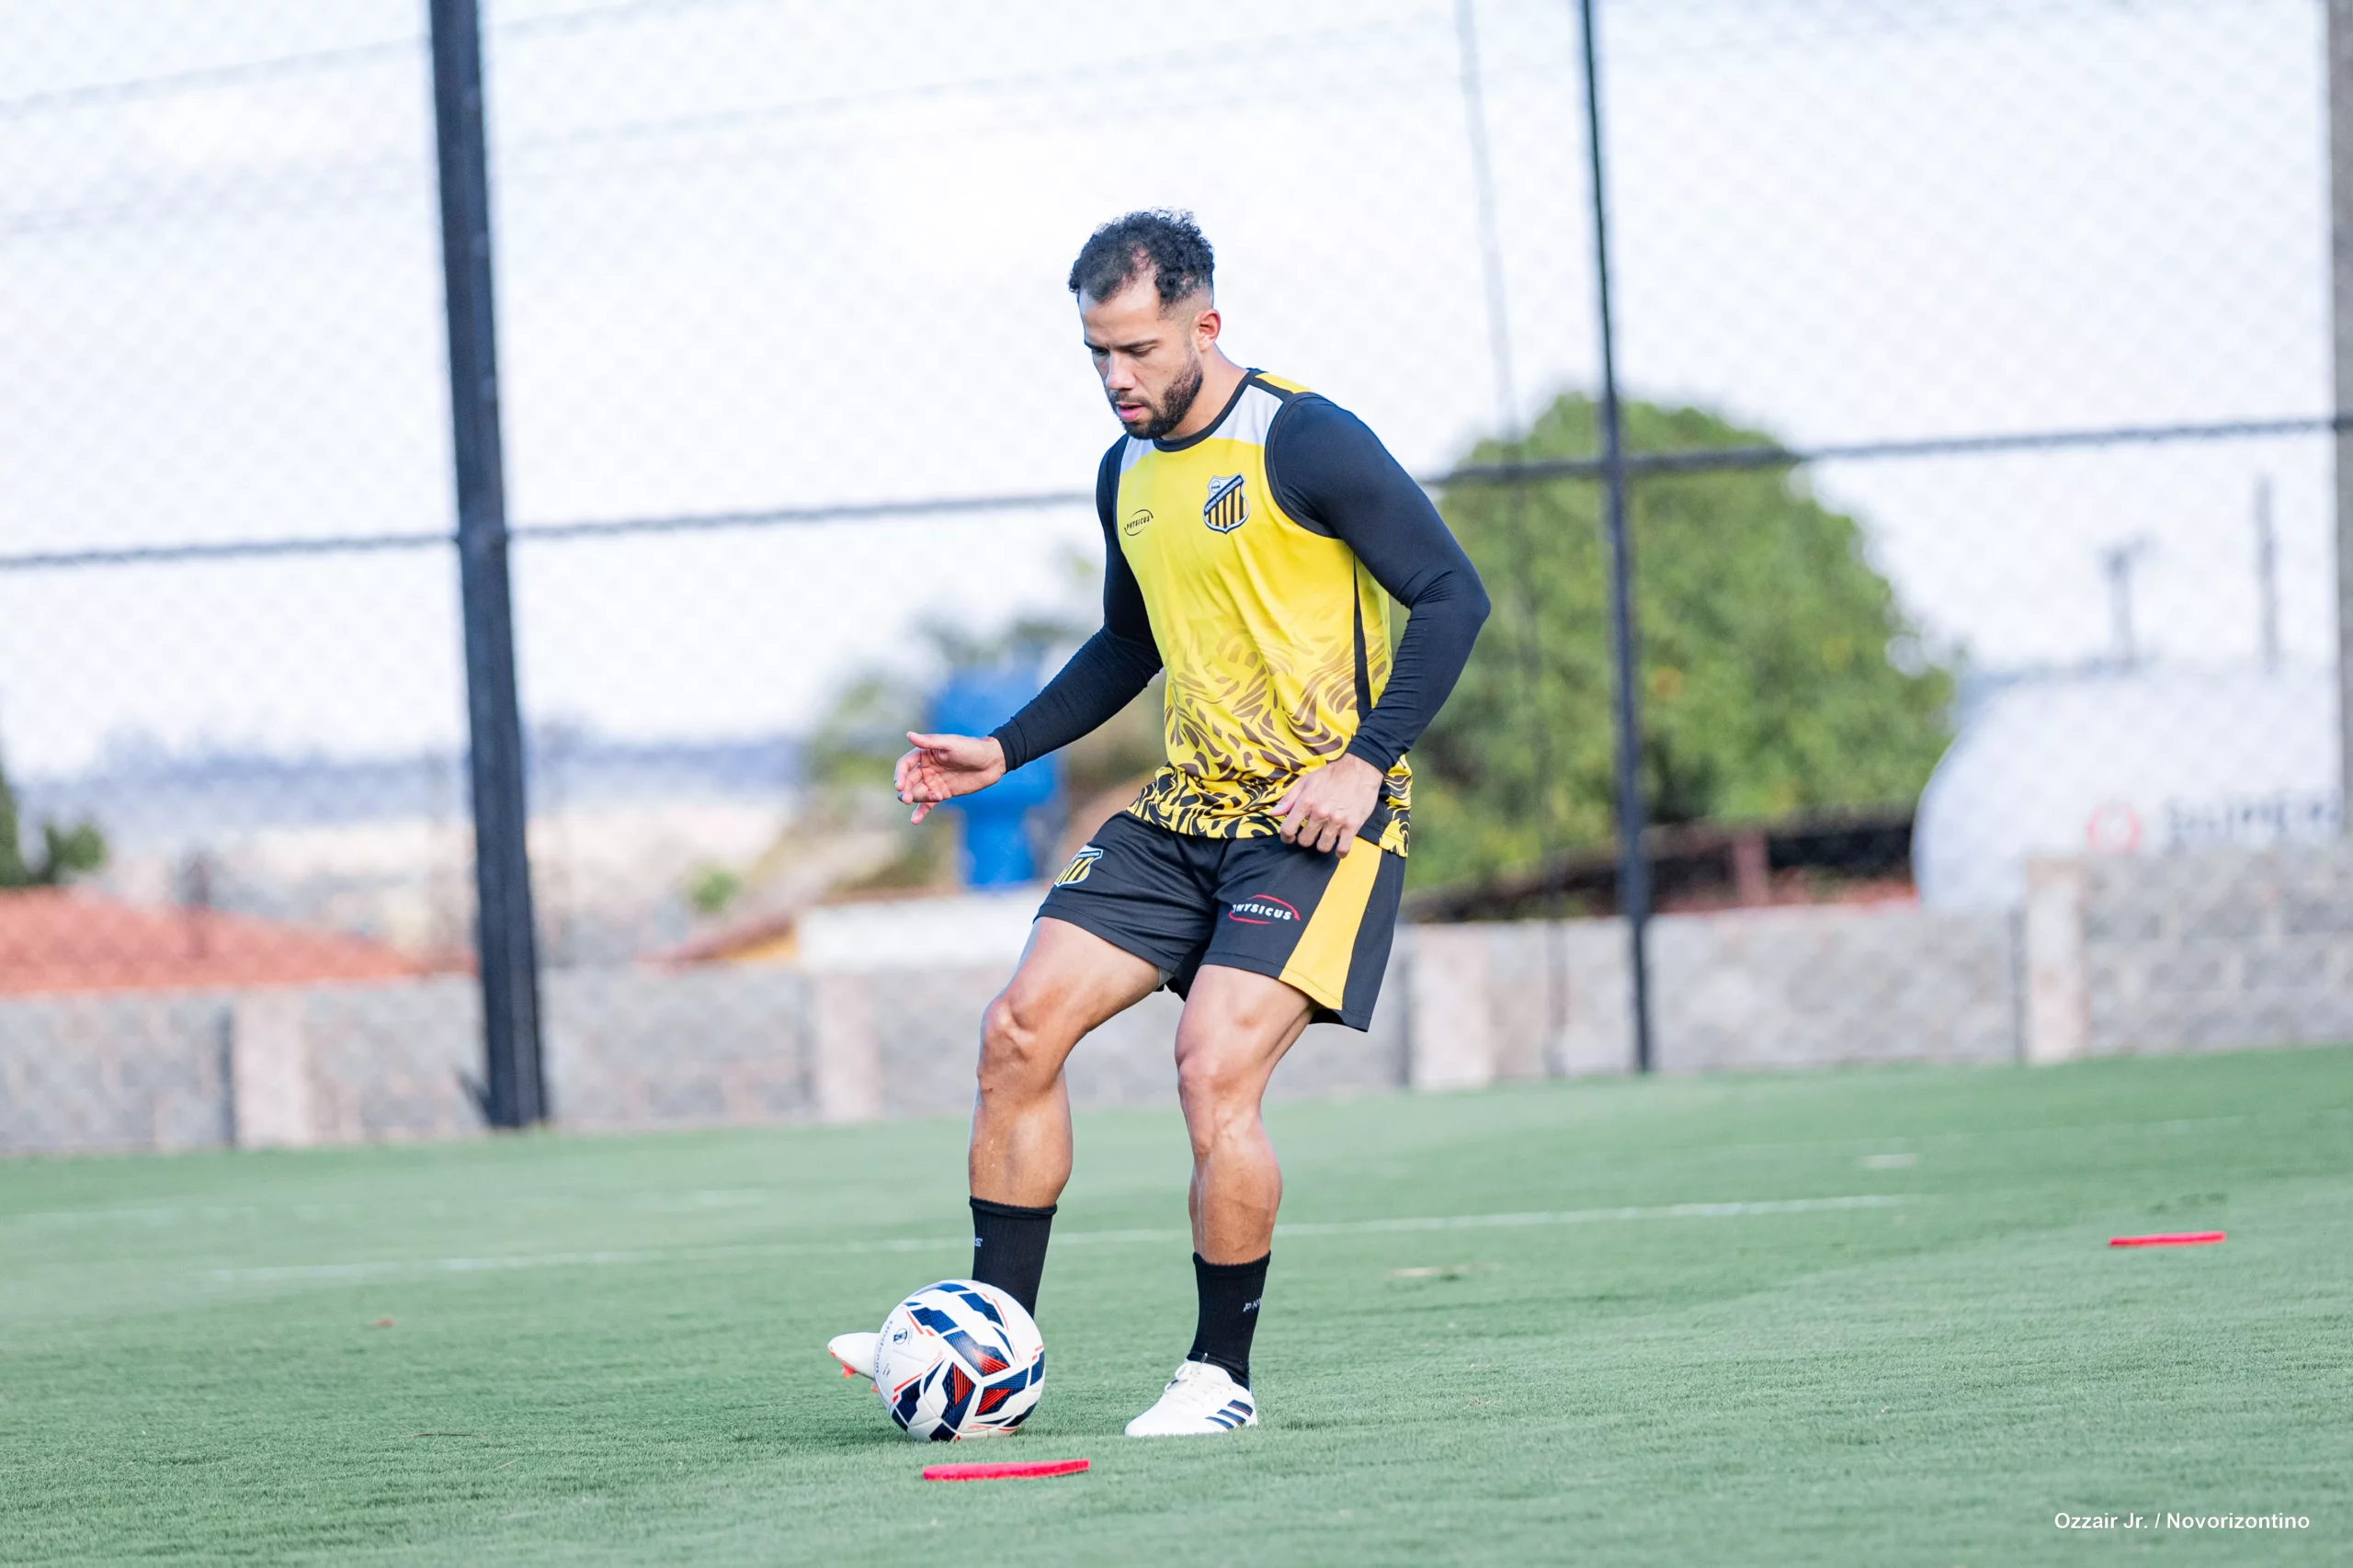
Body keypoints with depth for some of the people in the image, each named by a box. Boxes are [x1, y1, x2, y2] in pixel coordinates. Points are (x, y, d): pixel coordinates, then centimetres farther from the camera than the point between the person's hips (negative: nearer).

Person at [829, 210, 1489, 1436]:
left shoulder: (1303, 443, -12)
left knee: (1214, 1075, -20)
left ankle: (1221, 1377, -3)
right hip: (1186, 813, 8)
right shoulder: (1127, 474, 12)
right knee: (1019, 1034, -2)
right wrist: (1002, 751, 17)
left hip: (1318, 814, -8)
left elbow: (1451, 593, -13)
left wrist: (1366, 759, -21)